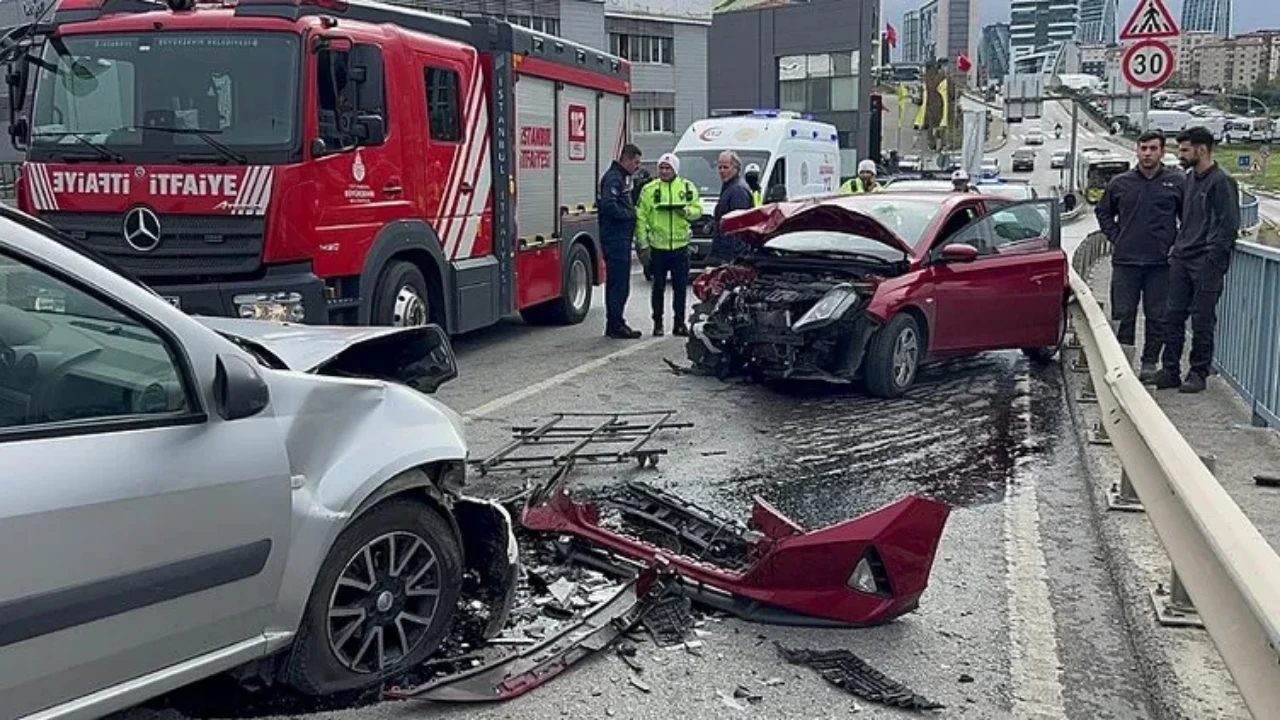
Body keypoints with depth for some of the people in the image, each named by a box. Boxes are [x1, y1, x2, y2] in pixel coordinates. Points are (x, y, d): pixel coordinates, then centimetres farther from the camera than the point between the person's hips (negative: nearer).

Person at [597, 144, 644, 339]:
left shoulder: (622, 177, 20)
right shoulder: (613, 178, -14)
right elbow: (608, 205, -26)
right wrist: (629, 214, -15)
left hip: (621, 238, 11)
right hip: (615, 238, -11)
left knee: (617, 283, 14)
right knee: (618, 283, -8)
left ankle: (614, 324, 20)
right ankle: (616, 326, -5)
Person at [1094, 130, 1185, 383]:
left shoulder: (1177, 182, 1)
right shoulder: (1120, 183, 6)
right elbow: (1103, 212, 19)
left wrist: (1175, 244, 1)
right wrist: (1115, 237, 8)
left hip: (1160, 263, -1)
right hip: (1125, 261, 1)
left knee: (1157, 317, 5)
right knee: (1123, 316, 4)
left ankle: (1150, 363, 15)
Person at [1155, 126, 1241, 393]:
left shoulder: (1222, 182, -11)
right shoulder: (1189, 179, 14)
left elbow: (1229, 226, -13)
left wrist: (1211, 261, -16)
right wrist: (1177, 247, 14)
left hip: (1206, 264, -8)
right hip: (1181, 261, 8)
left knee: (1202, 321, 0)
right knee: (1173, 316, 8)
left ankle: (1199, 373, 10)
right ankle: (1171, 370, 15)